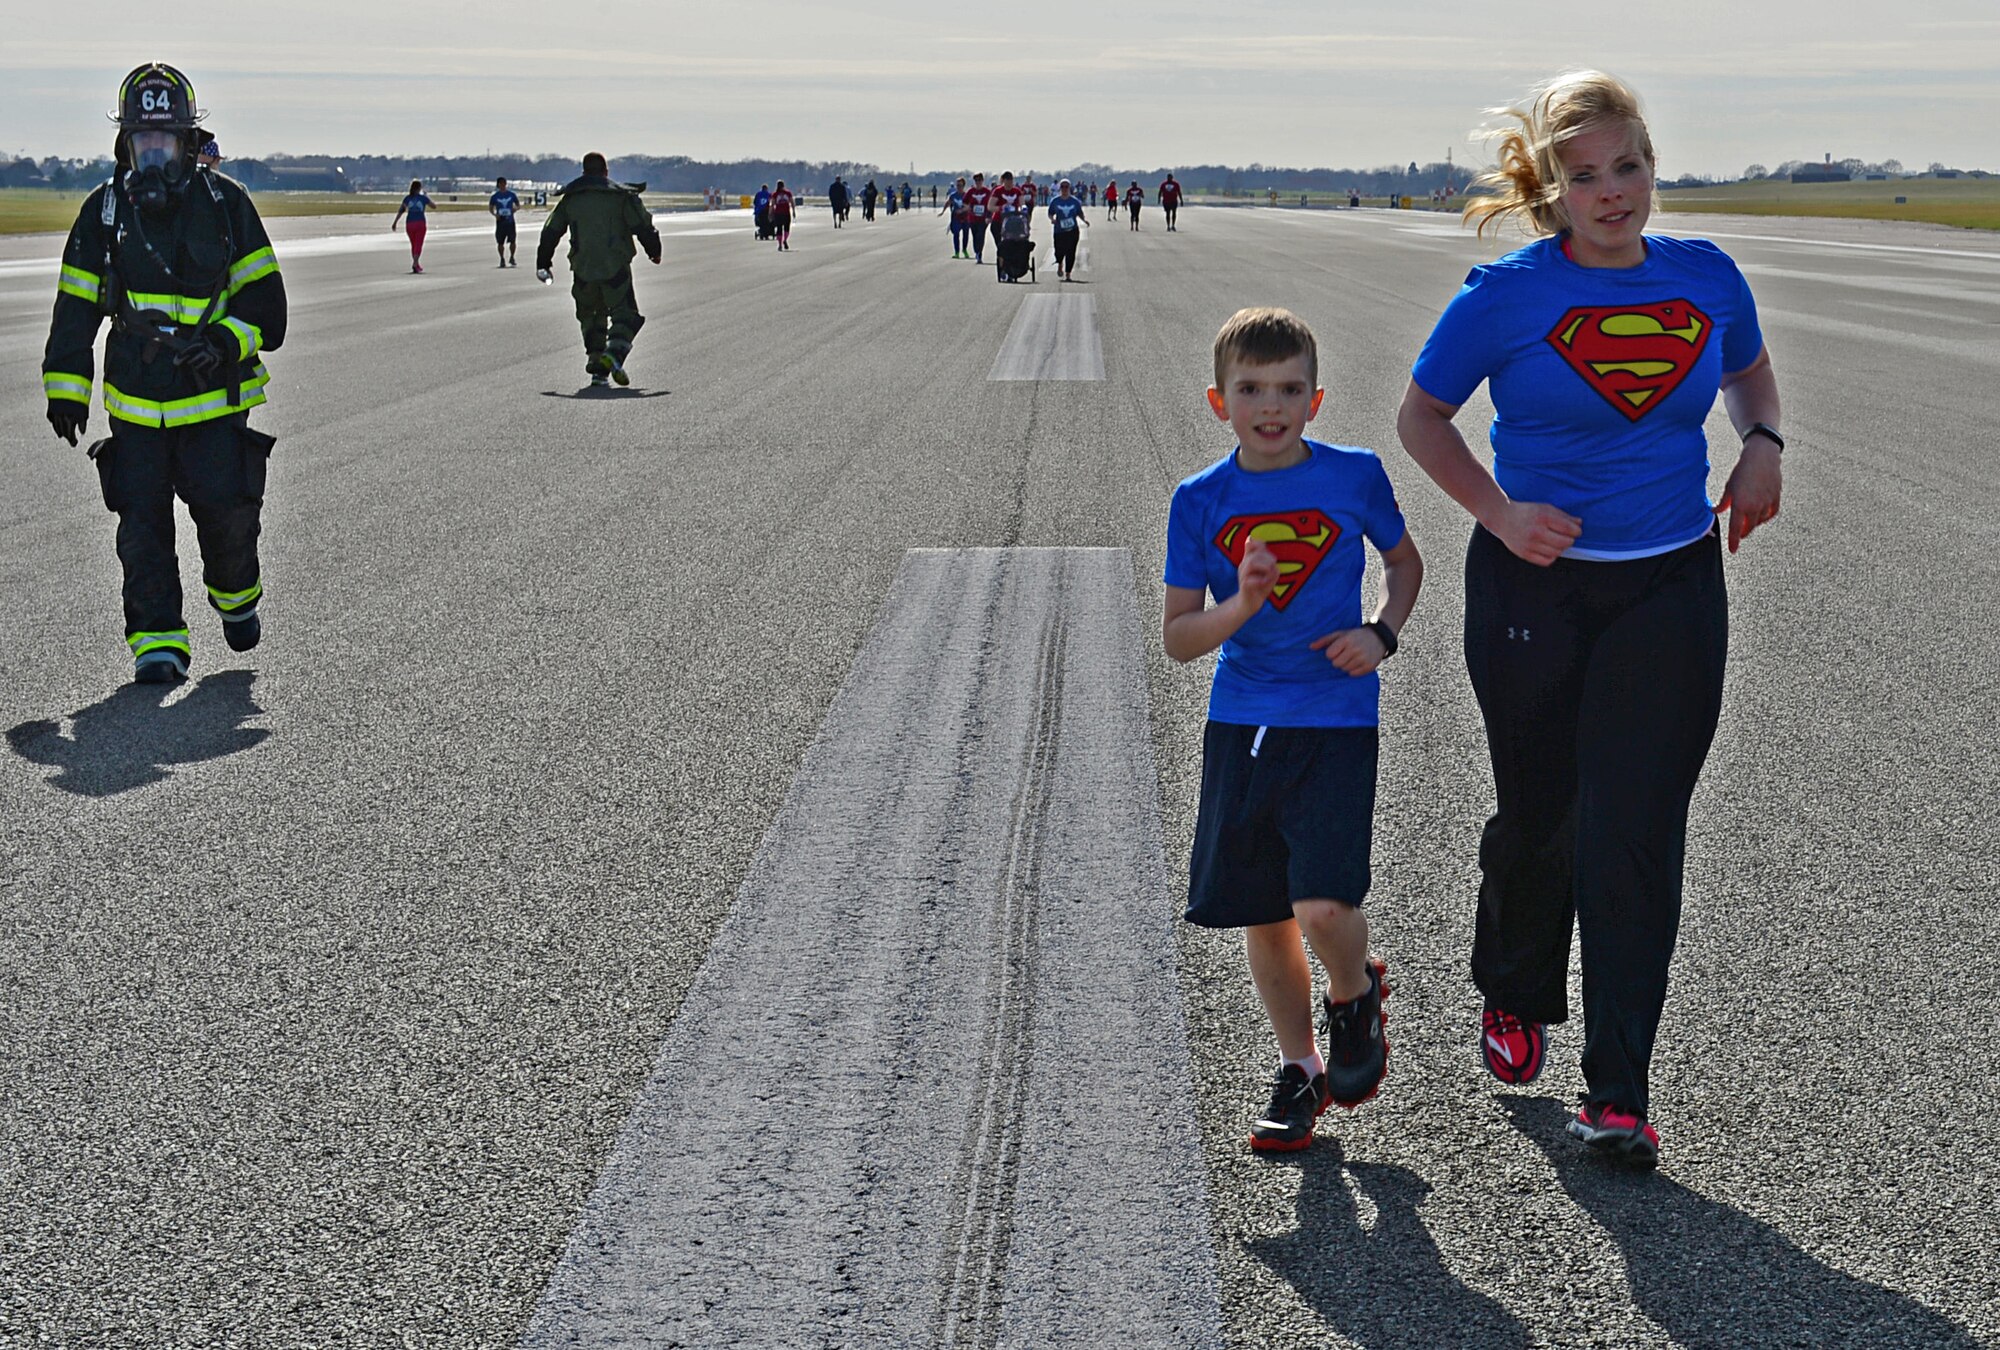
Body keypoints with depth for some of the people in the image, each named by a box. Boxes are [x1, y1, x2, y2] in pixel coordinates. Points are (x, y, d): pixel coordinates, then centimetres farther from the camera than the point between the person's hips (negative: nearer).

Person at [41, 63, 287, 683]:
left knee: (228, 512, -5)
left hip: (214, 398, -1)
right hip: (135, 404, 2)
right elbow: (75, 307, 8)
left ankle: (235, 592, 26)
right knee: (142, 525, -2)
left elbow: (266, 302, 0)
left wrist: (226, 341, -18)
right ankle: (158, 638, 5)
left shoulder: (225, 202, -1)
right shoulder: (103, 211, 4)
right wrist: (65, 389, 3)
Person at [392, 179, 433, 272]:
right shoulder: (423, 198, -1)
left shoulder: (407, 198, 3)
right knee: (418, 244, -5)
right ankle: (415, 263, -23)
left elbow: (400, 210, -3)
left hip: (410, 223, 2)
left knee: (413, 244, 16)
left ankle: (417, 264, 23)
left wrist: (395, 222, -2)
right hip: (420, 223, -2)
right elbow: (434, 205, 13)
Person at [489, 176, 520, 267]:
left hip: (510, 221, 0)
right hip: (500, 221, 0)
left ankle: (512, 258, 8)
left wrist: (514, 209, -8)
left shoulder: (512, 195, 5)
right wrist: (495, 214, -7)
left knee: (512, 241, -9)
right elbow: (490, 207, 12)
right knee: (500, 242, 1)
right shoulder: (495, 196, 4)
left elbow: (518, 206, 14)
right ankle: (502, 259, 14)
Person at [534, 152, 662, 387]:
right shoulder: (622, 196, 0)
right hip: (615, 268, -3)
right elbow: (643, 226, -3)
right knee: (624, 313, 1)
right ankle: (614, 352, -26)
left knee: (591, 317, 17)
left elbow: (550, 232, 15)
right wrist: (654, 251, 13)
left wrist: (543, 263, 25)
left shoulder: (569, 200, 11)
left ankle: (596, 365, 7)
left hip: (583, 270, 3)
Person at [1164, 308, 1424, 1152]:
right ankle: (1299, 1069, 28)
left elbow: (1404, 559, 15)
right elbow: (1177, 640, -2)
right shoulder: (1201, 502, -1)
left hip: (1336, 722, -2)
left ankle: (1354, 997, 17)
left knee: (1323, 905, -17)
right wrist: (1242, 602, -21)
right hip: (1240, 726, 2)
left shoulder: (1355, 478, -3)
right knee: (1262, 915, 9)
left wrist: (1381, 634, -3)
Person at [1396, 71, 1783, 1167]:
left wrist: (1760, 446, 1)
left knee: (1637, 836, -3)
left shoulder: (1706, 279, 1)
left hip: (1671, 590, 2)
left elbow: (1748, 371, 21)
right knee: (1539, 814, 10)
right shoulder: (1509, 294, -10)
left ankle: (1616, 1096, 3)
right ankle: (1514, 996, 41)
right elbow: (1421, 416, 0)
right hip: (1536, 586, -2)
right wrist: (1499, 512, -14)